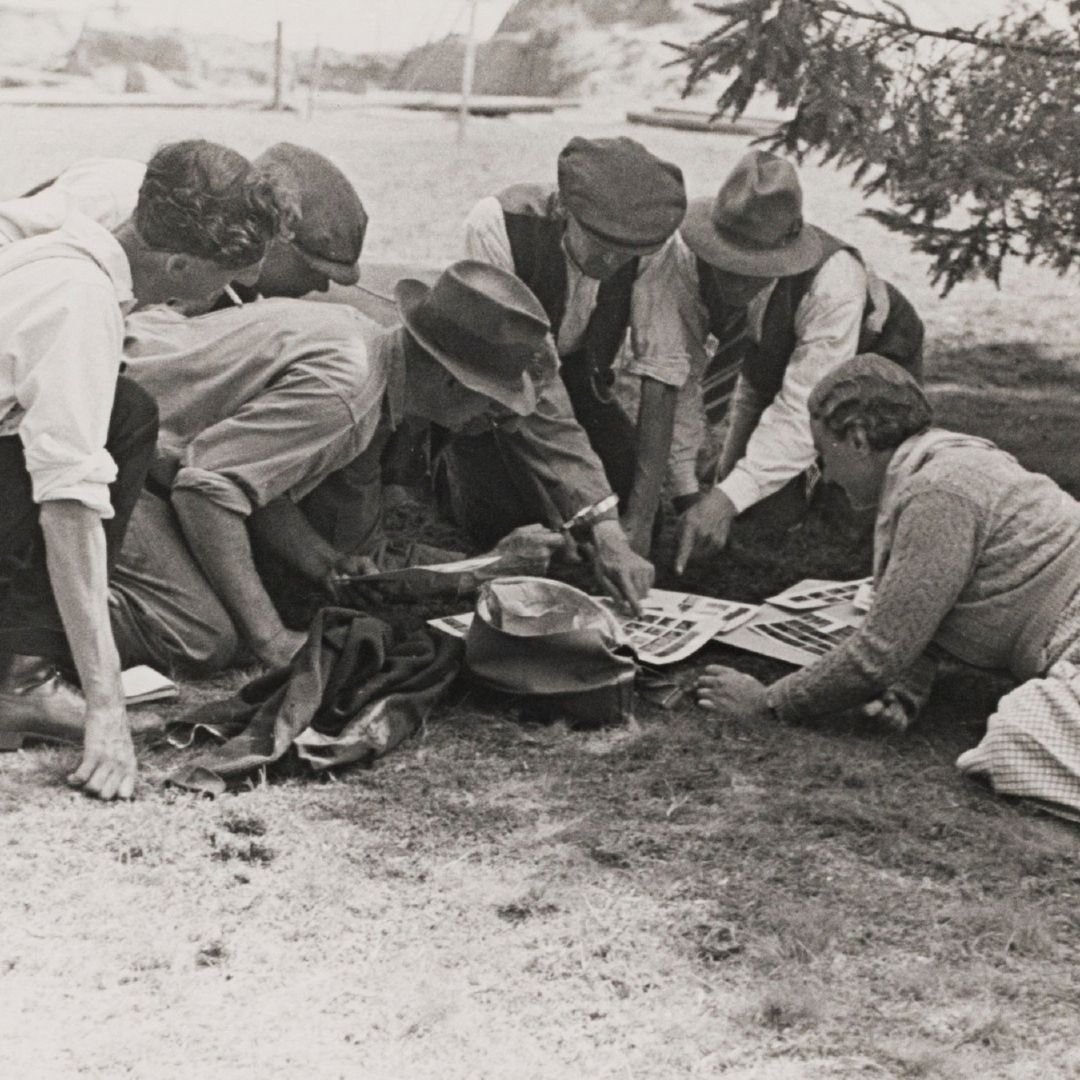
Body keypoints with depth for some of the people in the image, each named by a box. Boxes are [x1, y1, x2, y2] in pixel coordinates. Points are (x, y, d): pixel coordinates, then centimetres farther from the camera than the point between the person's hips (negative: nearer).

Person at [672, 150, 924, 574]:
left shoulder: (835, 280, -44)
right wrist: (686, 493, -35)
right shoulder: (686, 260, -33)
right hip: (767, 369, 4)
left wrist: (728, 499, -56)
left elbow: (805, 409, -47)